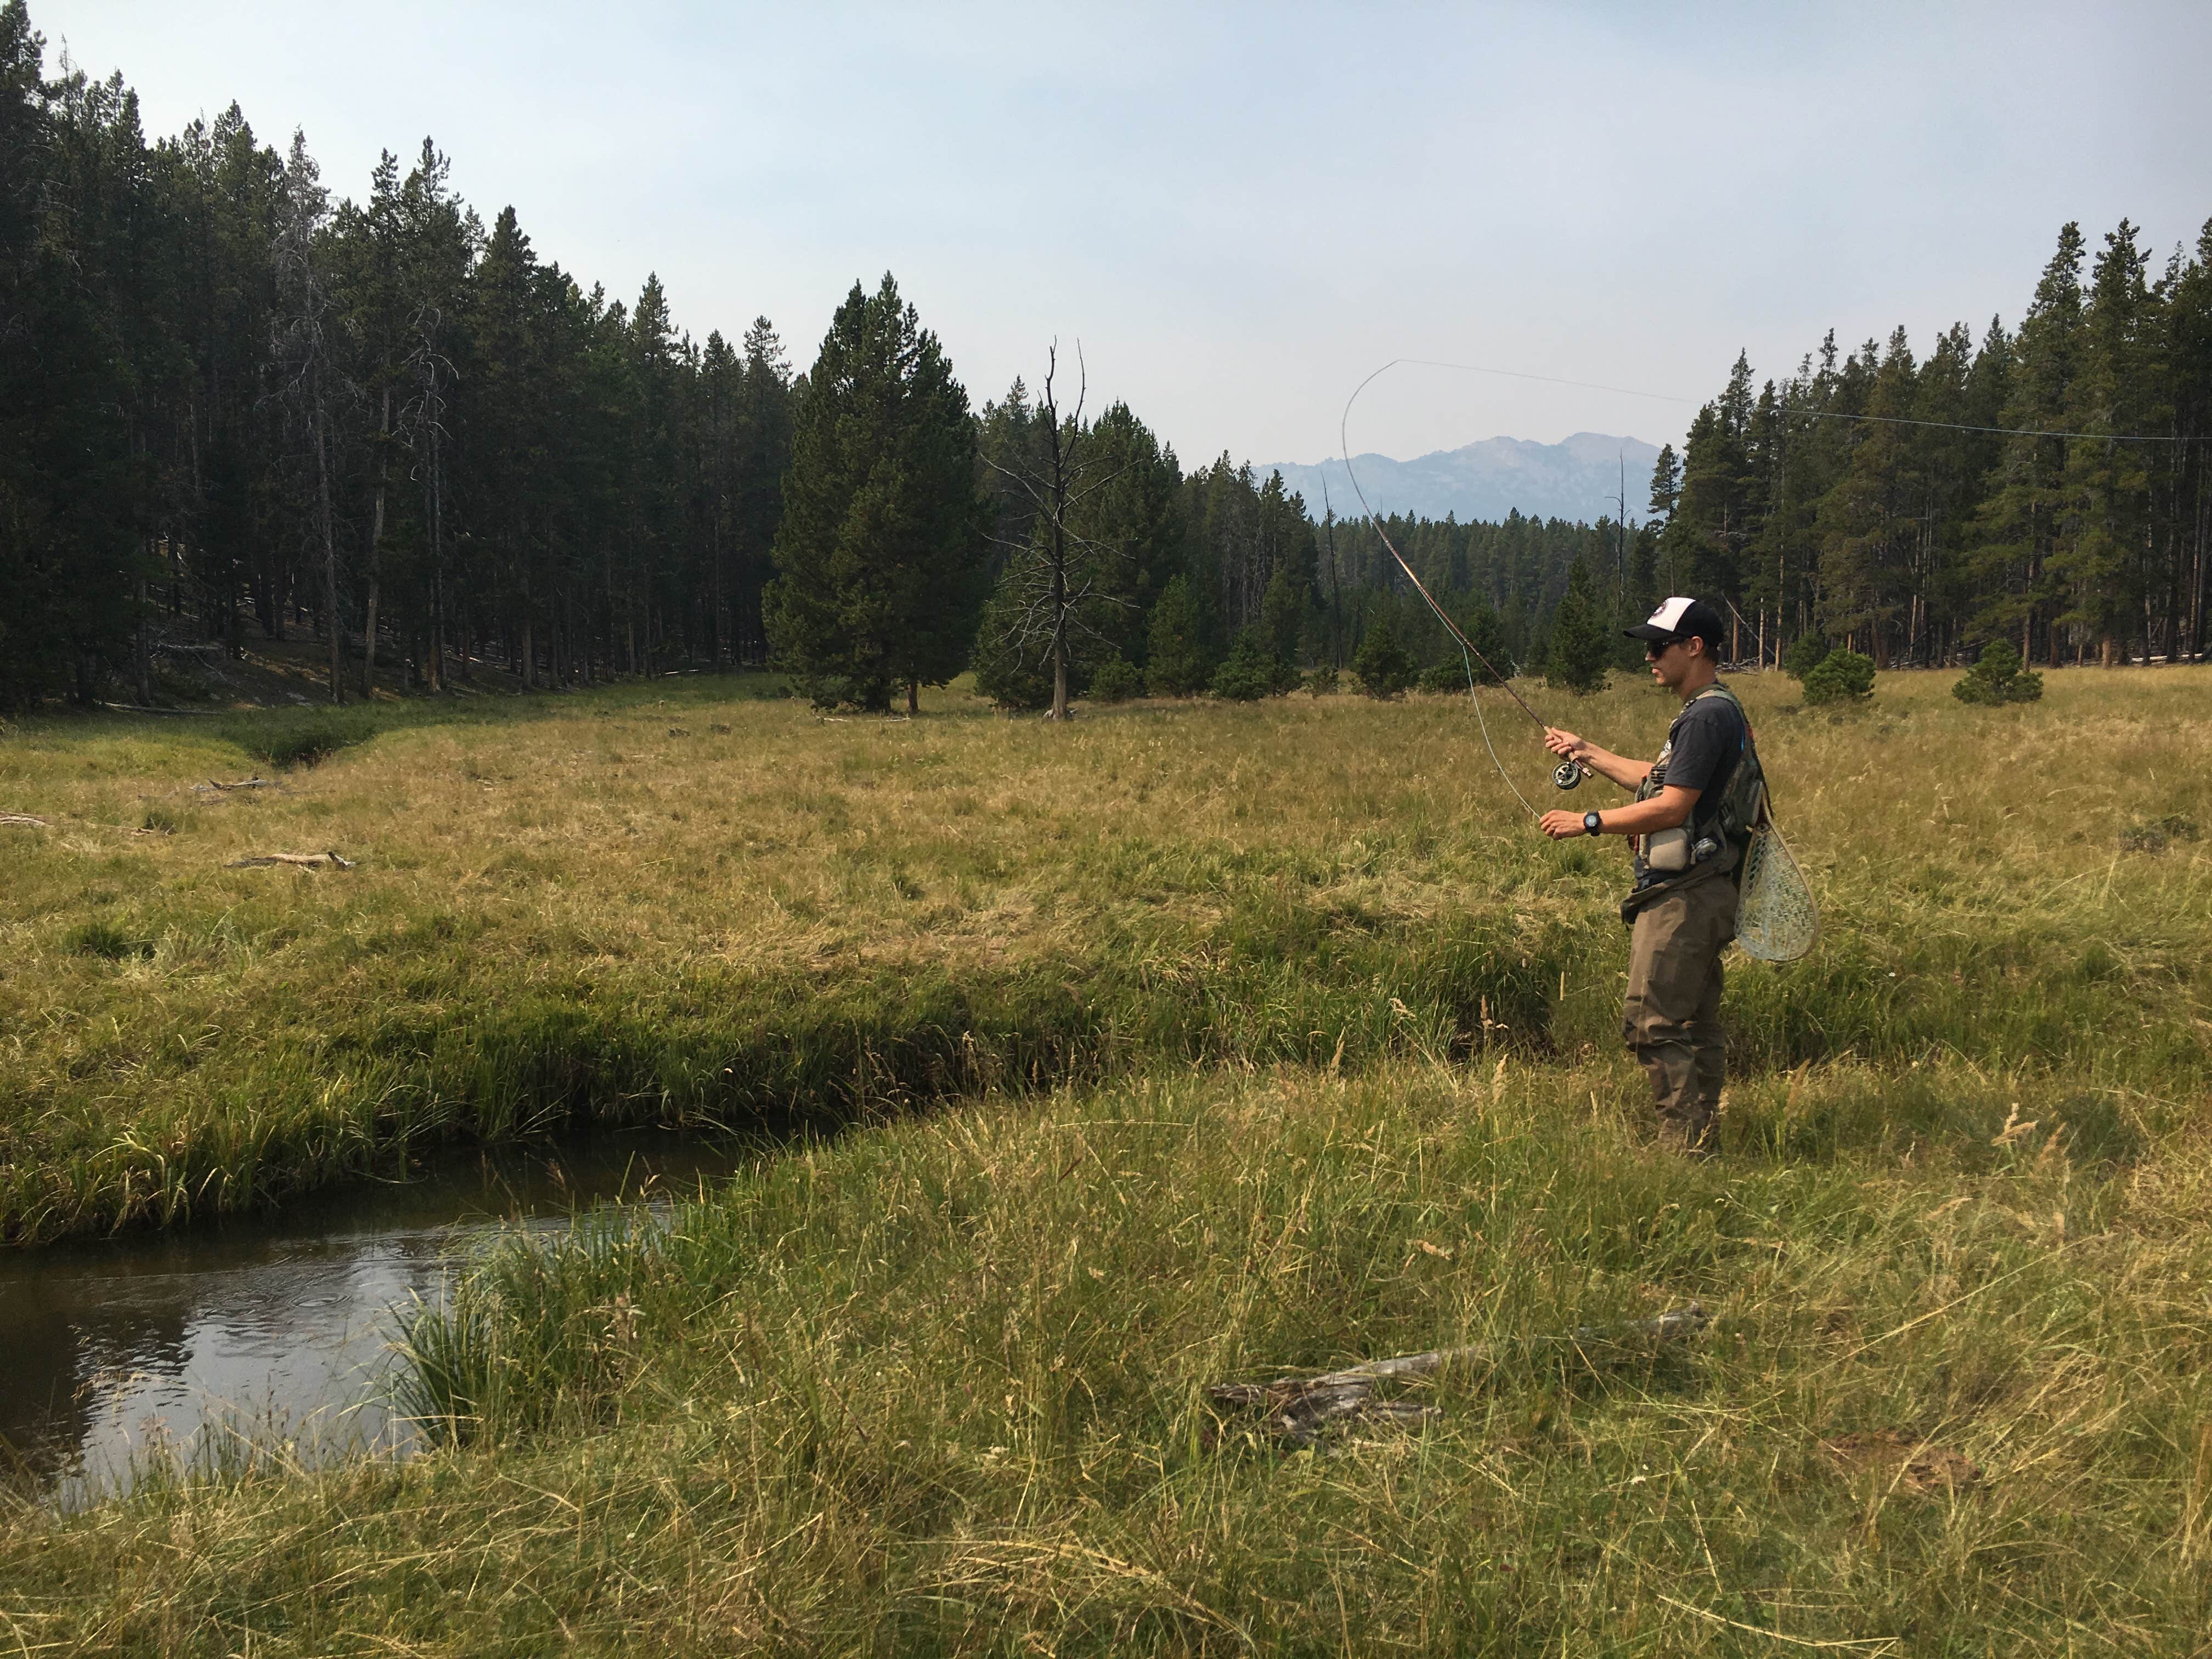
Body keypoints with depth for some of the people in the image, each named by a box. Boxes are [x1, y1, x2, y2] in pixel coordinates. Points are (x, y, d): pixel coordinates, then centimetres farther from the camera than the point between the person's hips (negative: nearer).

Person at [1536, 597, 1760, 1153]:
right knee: (1696, 1024, 13)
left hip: (1684, 897, -11)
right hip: (1698, 893, 11)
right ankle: (1699, 1141, 19)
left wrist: (1588, 822, -16)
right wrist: (1587, 752, 28)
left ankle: (1683, 1145, -5)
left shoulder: (1708, 716, -17)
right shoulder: (1716, 711, 17)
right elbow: (1659, 779, 26)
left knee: (1653, 1022, -8)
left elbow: (1672, 807, -22)